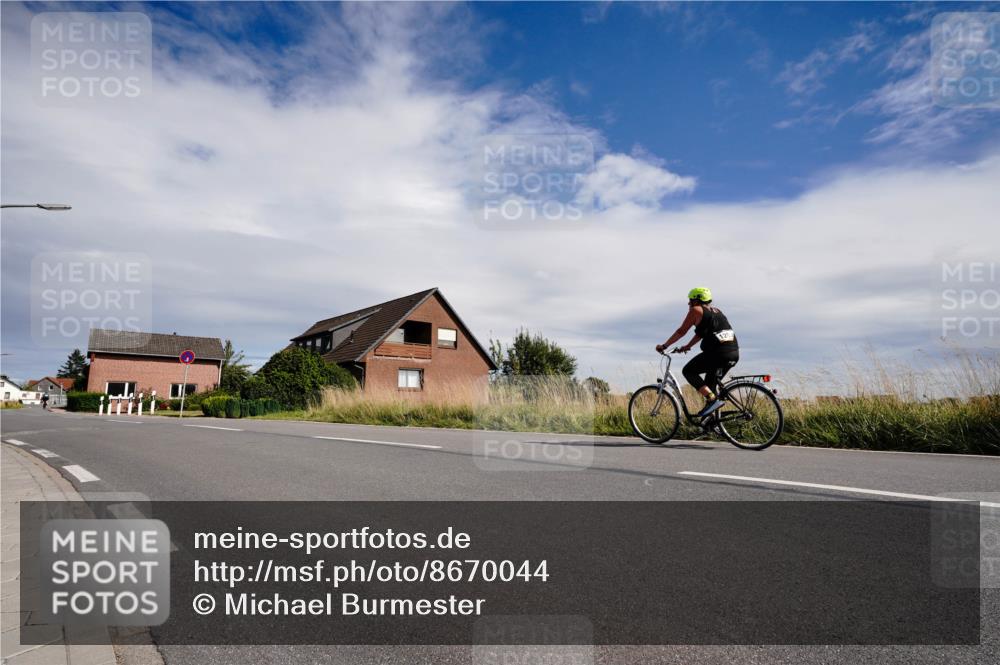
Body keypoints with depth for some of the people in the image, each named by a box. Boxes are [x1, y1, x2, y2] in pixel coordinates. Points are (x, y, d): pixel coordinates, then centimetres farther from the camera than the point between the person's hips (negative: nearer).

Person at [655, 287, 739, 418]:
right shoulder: (715, 310, 26)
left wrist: (664, 346, 16)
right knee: (711, 383, 22)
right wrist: (687, 346, 42)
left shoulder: (696, 310, 3)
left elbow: (681, 331, 6)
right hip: (734, 353, 8)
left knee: (688, 371, 6)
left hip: (718, 351, -8)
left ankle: (713, 399, -7)